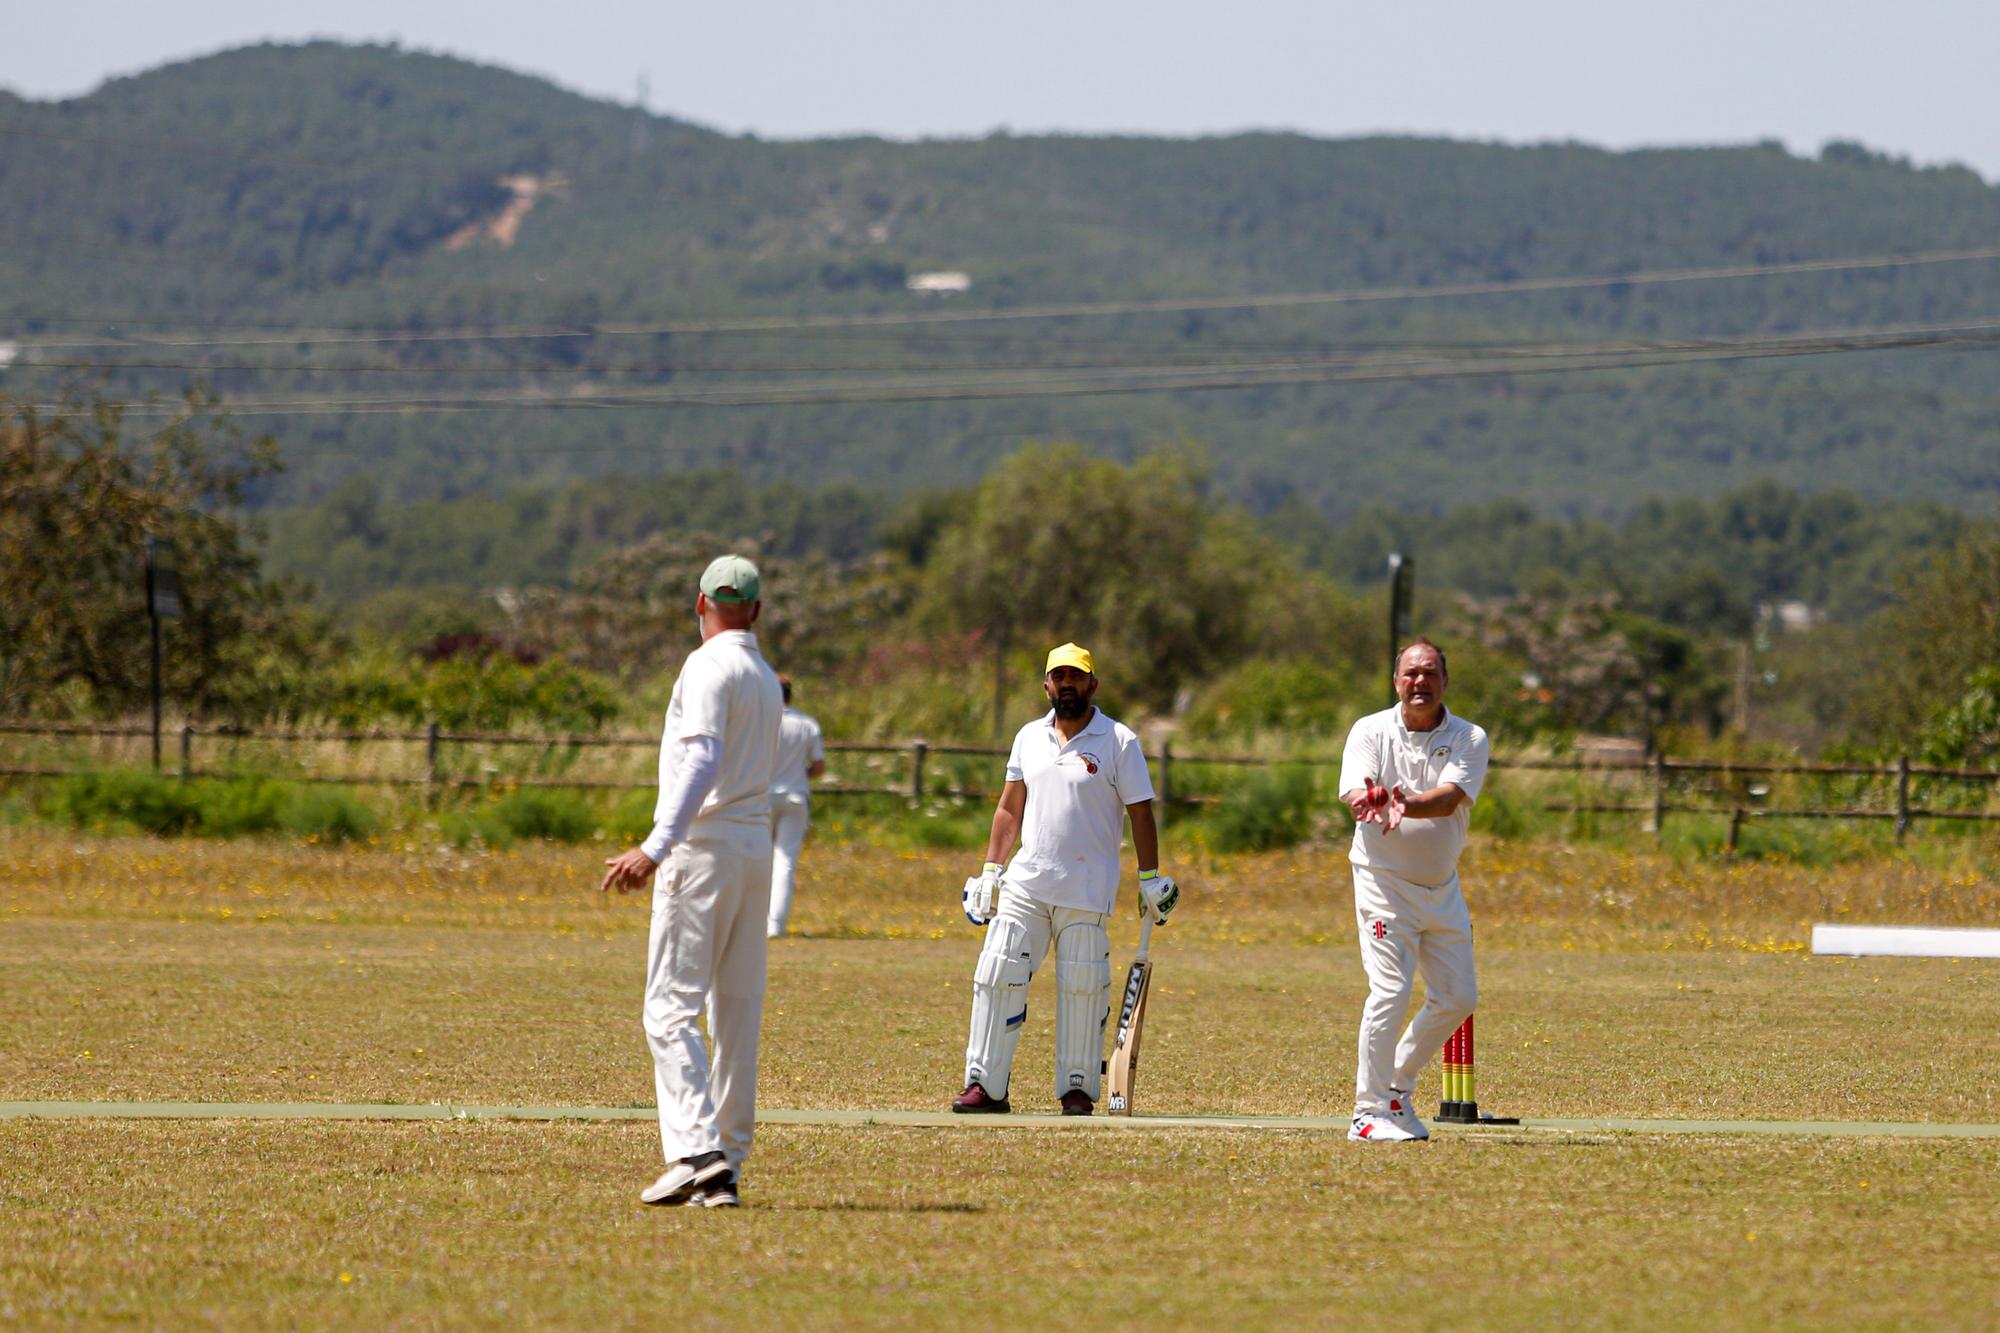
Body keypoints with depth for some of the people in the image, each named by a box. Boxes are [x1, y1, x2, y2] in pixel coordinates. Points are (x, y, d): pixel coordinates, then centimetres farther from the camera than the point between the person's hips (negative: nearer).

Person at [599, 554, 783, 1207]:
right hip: (756, 847, 8)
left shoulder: (709, 667, -10)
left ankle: (695, 1152, -23)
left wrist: (656, 848, -31)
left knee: (671, 1007, -10)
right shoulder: (767, 680, 17)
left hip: (704, 847, -8)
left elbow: (703, 760, -23)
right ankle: (728, 1164, 7)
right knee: (738, 1012, 8)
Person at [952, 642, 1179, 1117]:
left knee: (1081, 988, -3)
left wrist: (1150, 879, -6)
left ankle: (1077, 1088, 6)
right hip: (1027, 881, 4)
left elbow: (1140, 812, -1)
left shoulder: (1118, 741, -1)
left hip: (1087, 888, -4)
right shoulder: (1029, 738, 12)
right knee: (997, 976, -4)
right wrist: (990, 871, 12)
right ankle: (985, 1085, -1)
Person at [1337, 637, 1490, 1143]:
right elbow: (1355, 792, -20)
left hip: (1443, 887, 4)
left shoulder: (1469, 740, -2)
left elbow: (1450, 797, -20)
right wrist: (1369, 802, -45)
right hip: (1385, 882, -4)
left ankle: (1398, 1084, 26)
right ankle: (1370, 1111, -12)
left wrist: (1410, 805, -42)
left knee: (1458, 997, 7)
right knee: (1391, 991, -16)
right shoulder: (1371, 732, -4)